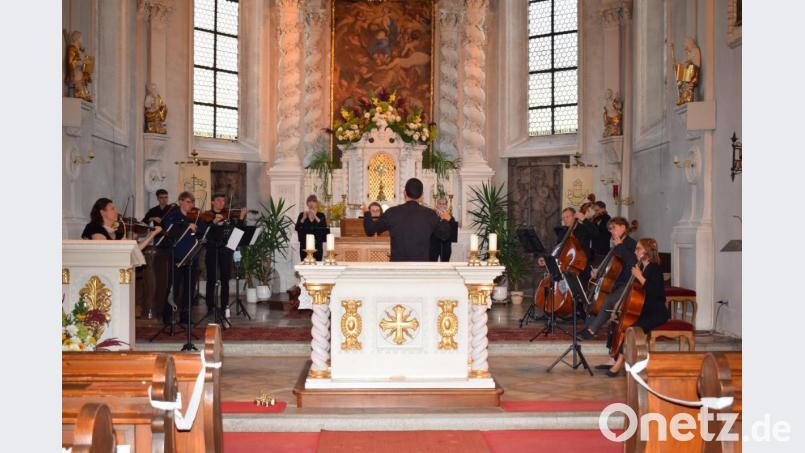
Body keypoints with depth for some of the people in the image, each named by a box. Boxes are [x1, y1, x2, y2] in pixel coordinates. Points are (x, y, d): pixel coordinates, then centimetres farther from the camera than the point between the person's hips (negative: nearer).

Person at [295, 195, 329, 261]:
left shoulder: (321, 215, 6)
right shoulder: (302, 215, 8)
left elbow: (325, 227, -11)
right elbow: (297, 228, -3)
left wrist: (315, 217, -20)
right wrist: (303, 218, -17)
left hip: (317, 246, 0)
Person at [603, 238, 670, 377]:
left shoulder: (654, 269, -13)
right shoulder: (641, 268, 11)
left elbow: (655, 292, -27)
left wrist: (640, 277, -24)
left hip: (657, 313, -9)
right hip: (644, 311, 9)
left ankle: (620, 362, -20)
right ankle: (614, 359, -1)